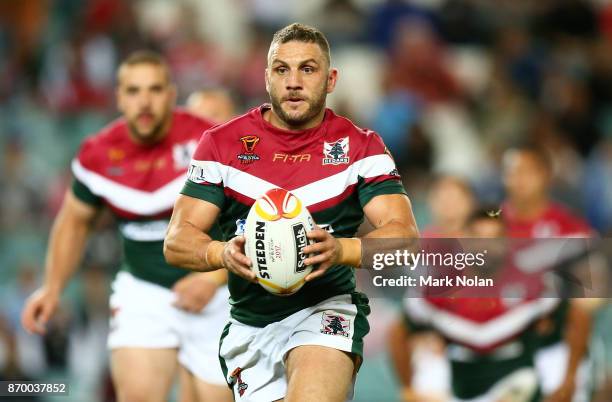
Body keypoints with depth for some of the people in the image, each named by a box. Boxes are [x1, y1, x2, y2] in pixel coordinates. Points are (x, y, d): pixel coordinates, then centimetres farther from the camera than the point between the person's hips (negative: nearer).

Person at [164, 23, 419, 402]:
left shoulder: (360, 146, 3)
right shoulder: (223, 143, 5)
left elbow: (404, 234, -9)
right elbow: (177, 242, 0)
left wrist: (339, 250, -29)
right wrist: (223, 254, -23)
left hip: (327, 311, -3)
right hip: (249, 325, 4)